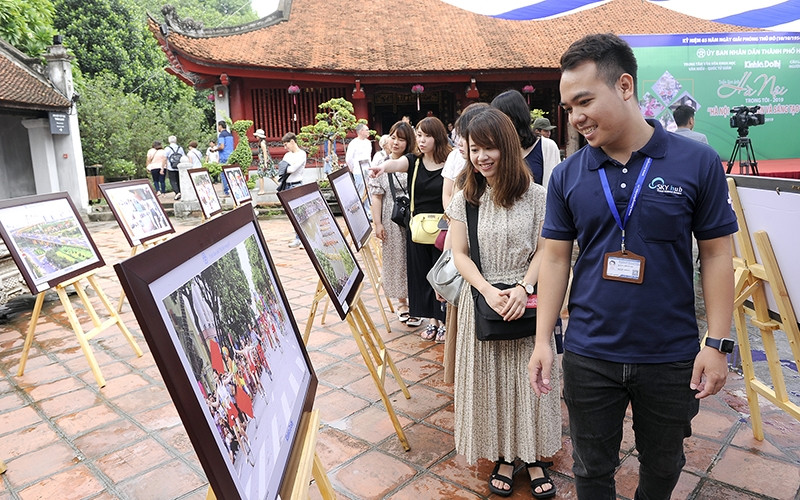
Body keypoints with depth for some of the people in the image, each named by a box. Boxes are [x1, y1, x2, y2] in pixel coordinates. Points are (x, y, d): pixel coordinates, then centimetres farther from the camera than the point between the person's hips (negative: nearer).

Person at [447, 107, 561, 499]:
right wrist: (489, 291, -15)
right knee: (488, 379, 9)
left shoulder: (535, 195, -4)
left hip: (525, 302, -1)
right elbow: (460, 254, -2)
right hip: (481, 300, 1)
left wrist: (523, 288, -18)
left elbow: (544, 250, -3)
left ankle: (534, 456, 25)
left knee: (528, 377, 7)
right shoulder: (465, 199, 0)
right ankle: (502, 456, 25)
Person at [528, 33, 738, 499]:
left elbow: (717, 254, -4)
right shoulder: (567, 175, -3)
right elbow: (556, 258, 0)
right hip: (588, 355, 1)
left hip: (671, 356, 0)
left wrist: (717, 343, -6)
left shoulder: (699, 162, -9)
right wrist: (543, 339, -4)